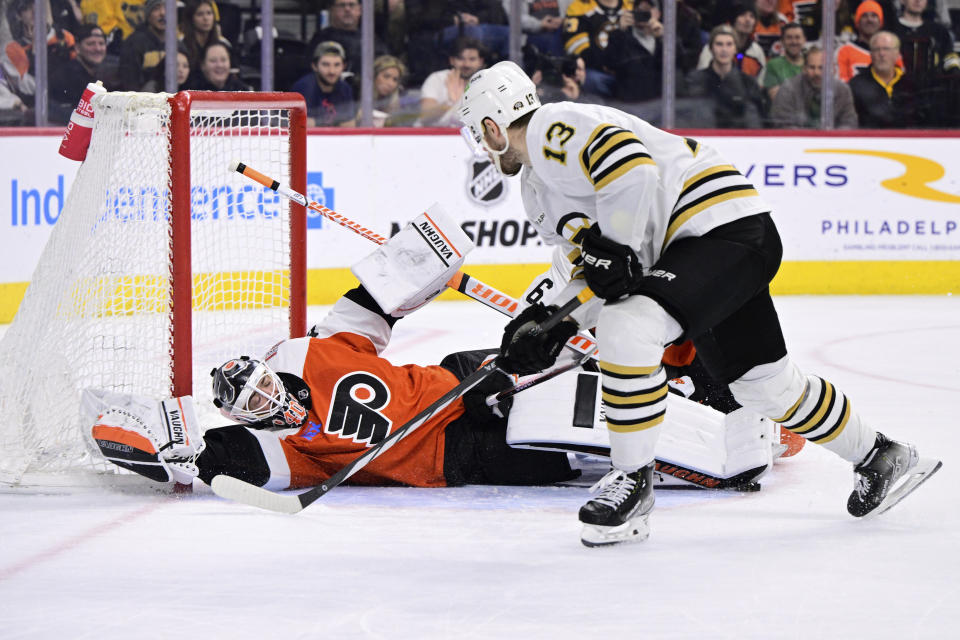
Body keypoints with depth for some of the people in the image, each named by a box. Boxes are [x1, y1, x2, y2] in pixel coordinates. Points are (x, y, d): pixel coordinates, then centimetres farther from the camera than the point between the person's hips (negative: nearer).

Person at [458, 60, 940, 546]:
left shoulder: (552, 129, -11)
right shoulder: (537, 191, 21)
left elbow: (631, 165, -27)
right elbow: (594, 272, 23)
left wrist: (615, 250, -20)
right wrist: (554, 324, 8)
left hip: (723, 224, -11)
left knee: (628, 327, -26)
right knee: (764, 383, 16)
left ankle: (632, 482, -16)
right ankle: (876, 456, 32)